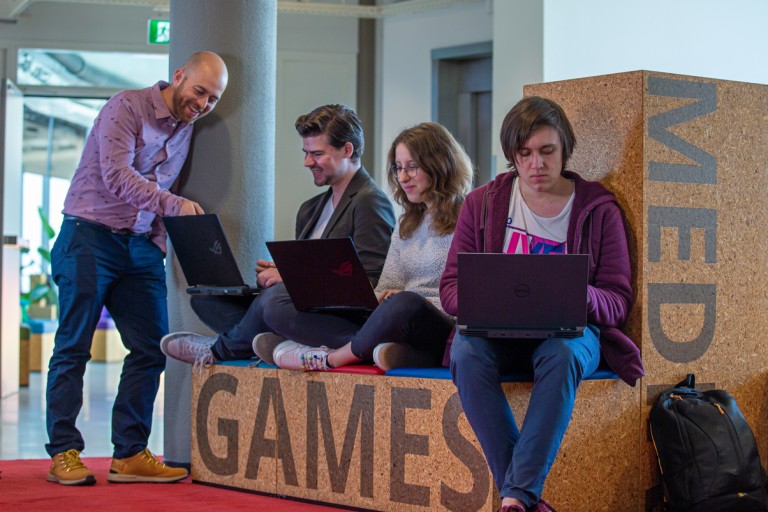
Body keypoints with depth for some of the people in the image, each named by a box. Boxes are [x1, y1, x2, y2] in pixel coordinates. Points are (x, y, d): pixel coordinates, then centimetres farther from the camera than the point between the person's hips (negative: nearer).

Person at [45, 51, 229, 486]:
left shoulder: (185, 128, 14)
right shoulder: (127, 107, -9)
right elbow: (117, 176, -22)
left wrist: (160, 244, 7)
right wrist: (173, 203, -32)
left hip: (140, 246, 7)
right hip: (91, 237, -7)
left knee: (152, 348, 1)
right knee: (74, 347, -3)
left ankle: (130, 455, 7)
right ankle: (63, 451, 3)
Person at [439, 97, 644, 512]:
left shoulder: (598, 208, 4)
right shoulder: (482, 203, 8)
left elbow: (619, 301, 1)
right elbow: (451, 287, 6)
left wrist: (580, 294, -22)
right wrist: (481, 300, -18)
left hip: (569, 328, -1)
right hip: (495, 328, 1)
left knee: (562, 354, -38)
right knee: (466, 353, -34)